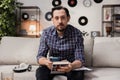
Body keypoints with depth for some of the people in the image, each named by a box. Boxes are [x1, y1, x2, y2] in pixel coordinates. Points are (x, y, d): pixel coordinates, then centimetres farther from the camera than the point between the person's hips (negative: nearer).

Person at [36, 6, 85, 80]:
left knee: (78, 74, -32)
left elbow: (80, 59, -19)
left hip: (70, 66, -1)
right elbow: (40, 56, -10)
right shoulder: (46, 33, -10)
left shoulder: (77, 33, -16)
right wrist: (46, 62, -36)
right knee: (40, 72, -27)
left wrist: (72, 66, -44)